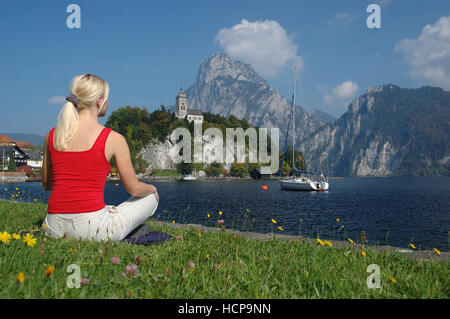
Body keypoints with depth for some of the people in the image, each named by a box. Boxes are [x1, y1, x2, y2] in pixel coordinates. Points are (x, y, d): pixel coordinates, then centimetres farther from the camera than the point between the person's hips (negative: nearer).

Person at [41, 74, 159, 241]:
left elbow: (46, 185, 17)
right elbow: (134, 189, 1)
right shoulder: (113, 139, -8)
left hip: (55, 230, 8)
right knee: (150, 198, 18)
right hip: (92, 229, -7)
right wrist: (152, 188, 24)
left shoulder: (51, 135, 5)